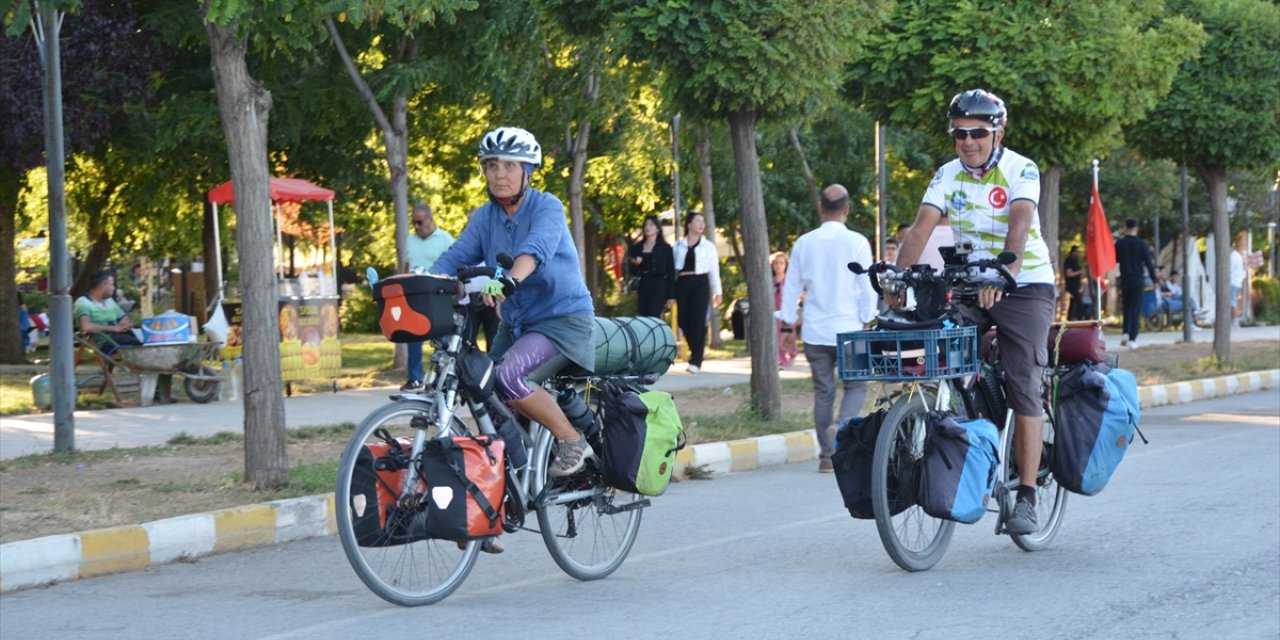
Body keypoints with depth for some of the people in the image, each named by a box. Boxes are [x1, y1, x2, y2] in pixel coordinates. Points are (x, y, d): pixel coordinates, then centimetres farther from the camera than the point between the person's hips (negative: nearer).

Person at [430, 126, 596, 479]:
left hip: (562, 320, -7)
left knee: (509, 376, -27)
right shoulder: (484, 217, 4)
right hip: (515, 323, 7)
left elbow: (536, 248, -33)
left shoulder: (547, 208, -13)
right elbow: (455, 257, -9)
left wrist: (508, 280, -53)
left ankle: (571, 441, -11)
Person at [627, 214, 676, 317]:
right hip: (642, 287, 5)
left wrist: (671, 295, -5)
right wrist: (635, 264, -10)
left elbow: (671, 272, 0)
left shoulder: (665, 248, 3)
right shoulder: (637, 248, 13)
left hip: (659, 286, -5)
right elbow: (631, 272, 14)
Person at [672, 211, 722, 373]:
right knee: (684, 321, 0)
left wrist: (717, 292, 5)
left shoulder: (708, 246, 8)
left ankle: (695, 361, -8)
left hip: (700, 283, -2)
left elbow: (714, 270, 9)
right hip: (682, 284, 2)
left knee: (698, 321, -11)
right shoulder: (678, 245, 9)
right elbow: (673, 268, 8)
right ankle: (696, 352, 23)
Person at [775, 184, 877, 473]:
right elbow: (867, 287, -5)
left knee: (823, 391, 9)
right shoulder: (857, 242, -7)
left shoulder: (804, 243, 3)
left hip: (814, 331, 3)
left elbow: (792, 285, 9)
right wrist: (867, 318, 8)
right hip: (847, 328, -3)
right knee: (855, 386, 7)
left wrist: (787, 317, 21)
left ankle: (827, 455, 8)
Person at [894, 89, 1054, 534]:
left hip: (1025, 286, -4)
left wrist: (1006, 268, -48)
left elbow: (1019, 222, -30)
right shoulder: (948, 175, 0)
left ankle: (1026, 498, -7)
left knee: (1023, 389, -9)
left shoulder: (1021, 170, -13)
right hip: (968, 287, 4)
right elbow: (922, 227, -11)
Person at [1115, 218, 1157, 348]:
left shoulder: (1120, 243, -1)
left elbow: (1114, 260, 6)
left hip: (1125, 280, 2)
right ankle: (1132, 339, -6)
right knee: (1136, 309, 0)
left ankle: (1125, 333, -1)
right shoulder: (1141, 244, -5)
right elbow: (1148, 263, -6)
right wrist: (1154, 280, 1)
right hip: (1138, 280, -2)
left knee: (1127, 307, 17)